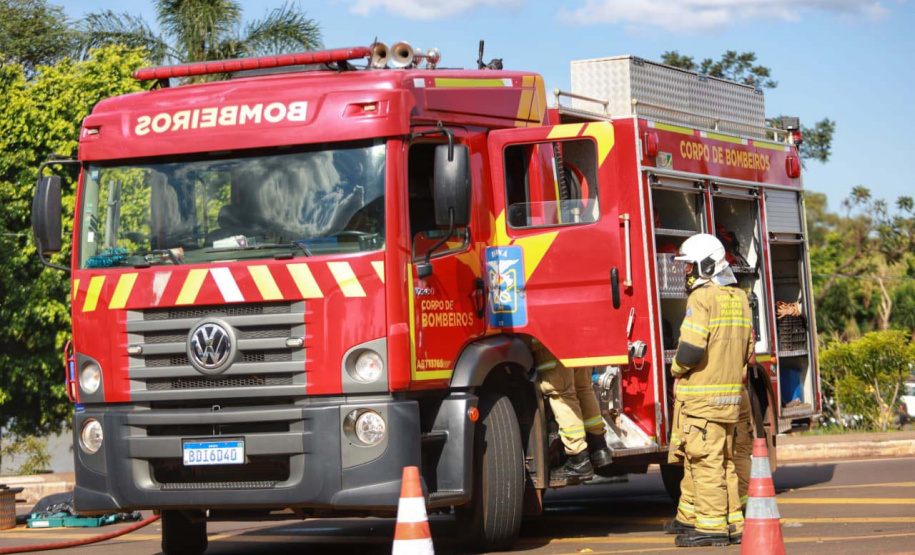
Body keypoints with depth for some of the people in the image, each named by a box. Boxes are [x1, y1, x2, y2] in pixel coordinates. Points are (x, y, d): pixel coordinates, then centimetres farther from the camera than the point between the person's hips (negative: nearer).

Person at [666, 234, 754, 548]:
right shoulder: (739, 298, 14)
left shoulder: (702, 298, -13)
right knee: (725, 460, 14)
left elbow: (691, 348, -21)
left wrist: (677, 369, -3)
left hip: (702, 395, -9)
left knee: (705, 460, -5)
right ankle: (732, 522, 16)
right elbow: (748, 351, 17)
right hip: (731, 394, 9)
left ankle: (711, 525, -4)